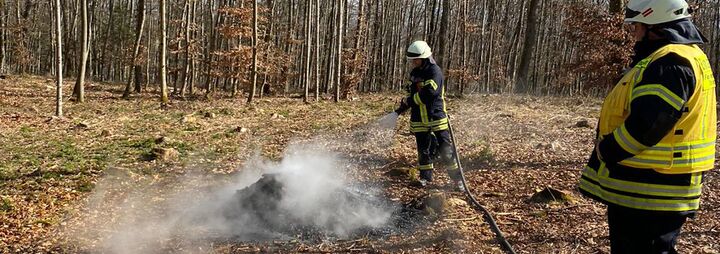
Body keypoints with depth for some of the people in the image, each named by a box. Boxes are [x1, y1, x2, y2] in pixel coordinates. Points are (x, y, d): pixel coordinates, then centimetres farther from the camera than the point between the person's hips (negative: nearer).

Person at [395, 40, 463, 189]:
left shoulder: (434, 71, -14)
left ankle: (456, 177, 8)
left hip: (436, 117, -6)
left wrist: (407, 101, -16)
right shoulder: (414, 73, 10)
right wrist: (404, 107, 8)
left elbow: (428, 94, -26)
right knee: (423, 149, 12)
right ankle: (425, 177, 24)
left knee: (445, 149, -2)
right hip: (419, 120, 6)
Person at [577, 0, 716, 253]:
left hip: (650, 192, -10)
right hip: (651, 188, 10)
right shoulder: (676, 56, 16)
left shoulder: (670, 63, -20)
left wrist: (605, 152, -12)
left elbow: (646, 124, -27)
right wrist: (610, 149, 10)